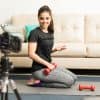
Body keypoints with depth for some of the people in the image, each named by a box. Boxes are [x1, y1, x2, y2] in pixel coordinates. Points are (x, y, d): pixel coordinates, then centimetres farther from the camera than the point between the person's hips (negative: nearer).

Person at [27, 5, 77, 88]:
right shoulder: (35, 33, -15)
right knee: (69, 81, -11)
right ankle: (37, 81, -5)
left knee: (74, 78, 8)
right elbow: (31, 54, -18)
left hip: (48, 65, 8)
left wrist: (56, 49, -1)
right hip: (39, 69, -8)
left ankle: (40, 79, 6)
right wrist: (47, 64, -17)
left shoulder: (50, 32, 8)